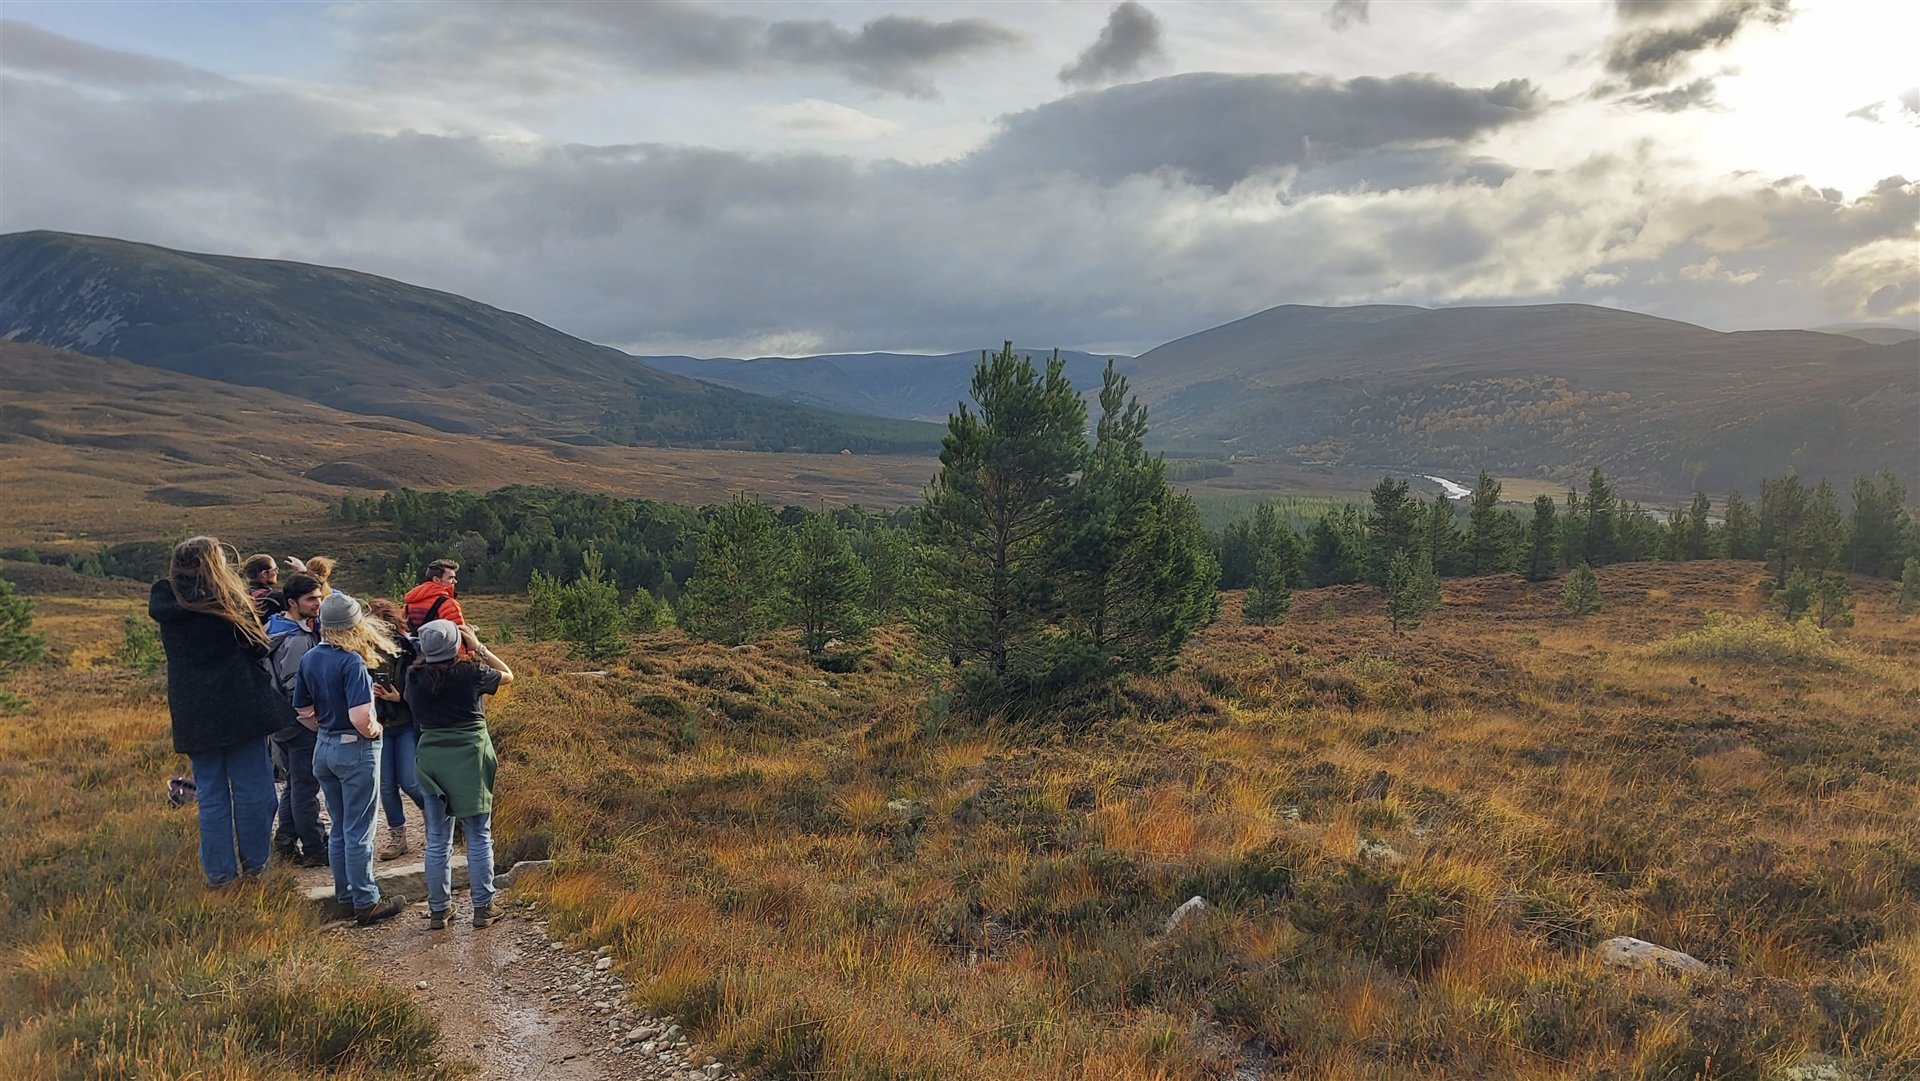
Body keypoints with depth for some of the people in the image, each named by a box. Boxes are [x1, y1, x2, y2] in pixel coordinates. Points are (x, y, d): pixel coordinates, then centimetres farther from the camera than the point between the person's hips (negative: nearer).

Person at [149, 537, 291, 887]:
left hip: (192, 715, 4)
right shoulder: (229, 600, -8)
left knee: (211, 796, 10)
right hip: (240, 709, -4)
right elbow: (257, 648, -6)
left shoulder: (164, 603, 3)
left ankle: (219, 871, 12)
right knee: (251, 789, 5)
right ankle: (254, 865, 9)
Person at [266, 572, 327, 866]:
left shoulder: (275, 628, 9)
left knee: (295, 783, 19)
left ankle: (285, 842, 25)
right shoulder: (298, 640, -22)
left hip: (284, 721, 10)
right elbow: (295, 687, -25)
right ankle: (313, 850, 6)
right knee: (306, 787, -2)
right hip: (302, 723, -10)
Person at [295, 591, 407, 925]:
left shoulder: (309, 659, 3)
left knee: (339, 830, 18)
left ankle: (344, 898, 27)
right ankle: (366, 903, 12)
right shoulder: (351, 661, -21)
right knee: (358, 832, 2)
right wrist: (374, 730, -10)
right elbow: (360, 716, -29)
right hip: (356, 749, -7)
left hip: (325, 748, 7)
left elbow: (304, 710, 12)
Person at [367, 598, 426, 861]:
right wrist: (368, 693, -18)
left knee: (410, 782, -5)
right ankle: (397, 836, 22)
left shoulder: (409, 650, -11)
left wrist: (400, 698, -21)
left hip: (408, 725, -2)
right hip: (379, 727, 3)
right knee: (386, 786, 7)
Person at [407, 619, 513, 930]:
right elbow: (507, 675, 7)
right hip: (470, 757, -2)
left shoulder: (415, 677, -4)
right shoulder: (471, 672, -11)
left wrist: (427, 656, 17)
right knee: (479, 838, 7)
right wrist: (479, 648, 7)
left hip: (432, 758, 3)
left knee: (436, 841, 11)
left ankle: (438, 910, 17)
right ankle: (482, 908, 11)